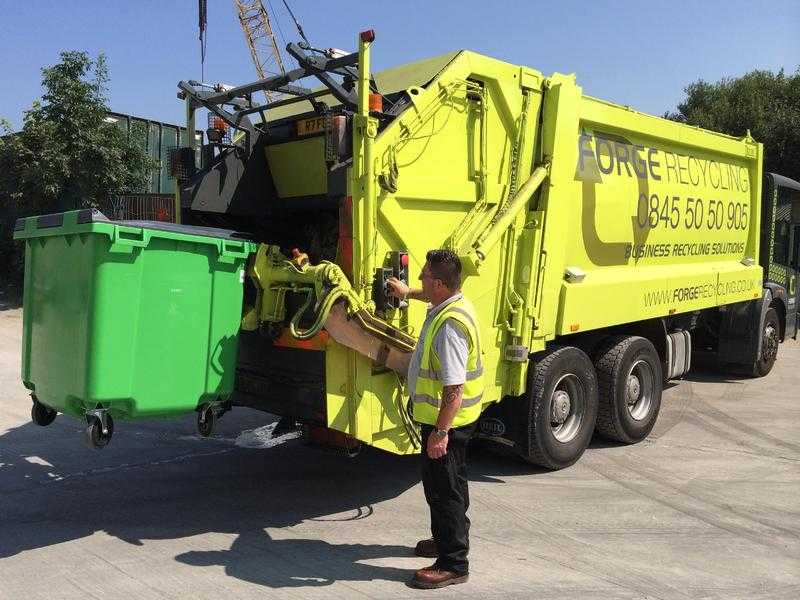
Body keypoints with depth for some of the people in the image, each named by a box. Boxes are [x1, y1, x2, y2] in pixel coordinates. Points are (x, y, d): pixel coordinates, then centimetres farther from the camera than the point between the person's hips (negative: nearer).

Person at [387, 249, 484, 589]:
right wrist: (408, 293, 40)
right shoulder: (454, 301, 1)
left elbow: (454, 388, -31)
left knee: (444, 488, 1)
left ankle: (453, 564, 14)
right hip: (444, 416, 11)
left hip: (447, 420, -11)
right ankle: (447, 539, 42)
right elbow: (432, 297, 31)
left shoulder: (449, 326, -30)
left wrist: (441, 432, -27)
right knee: (444, 483, 24)